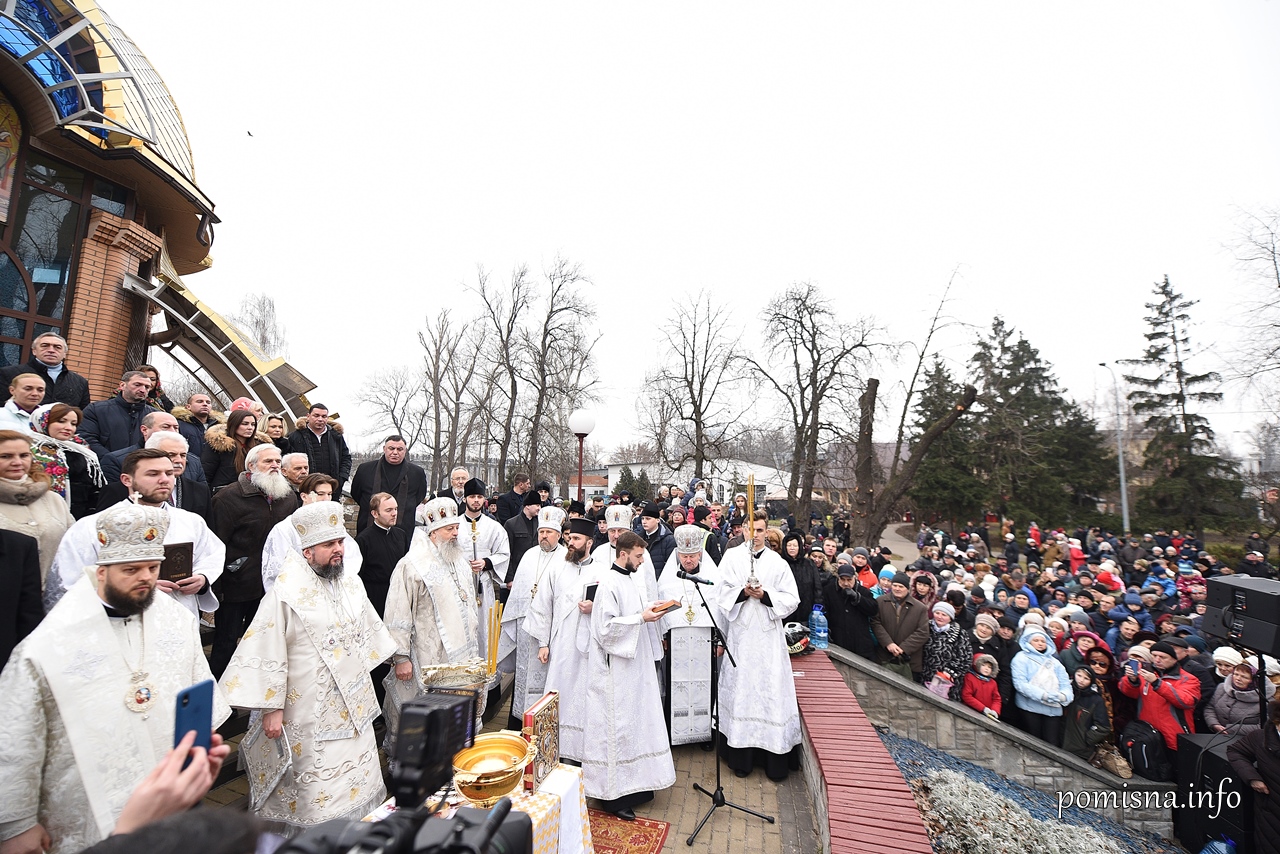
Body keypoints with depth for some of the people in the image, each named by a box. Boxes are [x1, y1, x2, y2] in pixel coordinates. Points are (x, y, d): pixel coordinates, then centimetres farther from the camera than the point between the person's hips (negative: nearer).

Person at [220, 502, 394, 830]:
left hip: (353, 705, 6)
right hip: (311, 712, -6)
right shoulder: (287, 594, -17)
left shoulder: (351, 583, 1)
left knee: (357, 784, 17)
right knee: (320, 795, 6)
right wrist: (271, 708, -13)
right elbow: (267, 655, -15)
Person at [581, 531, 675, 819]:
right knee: (616, 726, 2)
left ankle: (634, 784, 31)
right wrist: (642, 617, -21)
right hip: (616, 669, -9)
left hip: (634, 663, 9)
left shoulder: (628, 581, 10)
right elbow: (606, 627, -22)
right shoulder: (609, 584, -18)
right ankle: (612, 794, 18)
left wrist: (649, 613, 3)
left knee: (635, 721, 16)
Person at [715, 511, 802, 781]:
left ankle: (775, 760, 15)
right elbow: (722, 592, -2)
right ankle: (742, 757, 18)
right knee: (740, 689, 4)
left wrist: (765, 594, -12)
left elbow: (791, 598, 2)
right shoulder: (732, 556, 1)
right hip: (740, 634, -1)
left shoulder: (778, 563, 5)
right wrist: (743, 592, -18)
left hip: (769, 635, 1)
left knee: (772, 689, 2)